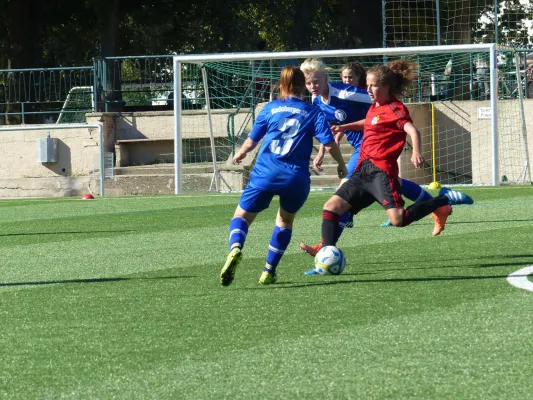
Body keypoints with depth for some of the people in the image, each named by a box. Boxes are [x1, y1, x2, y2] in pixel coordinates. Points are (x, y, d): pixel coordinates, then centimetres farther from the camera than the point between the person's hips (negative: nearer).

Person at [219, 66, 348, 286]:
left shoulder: (270, 109, 10)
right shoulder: (313, 112, 7)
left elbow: (251, 141, 14)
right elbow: (329, 143, -2)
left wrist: (239, 154, 35)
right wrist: (341, 165, 16)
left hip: (265, 173, 0)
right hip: (297, 177, 0)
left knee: (242, 215, 10)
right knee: (285, 220, 25)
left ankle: (235, 247, -24)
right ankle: (269, 272, 19)